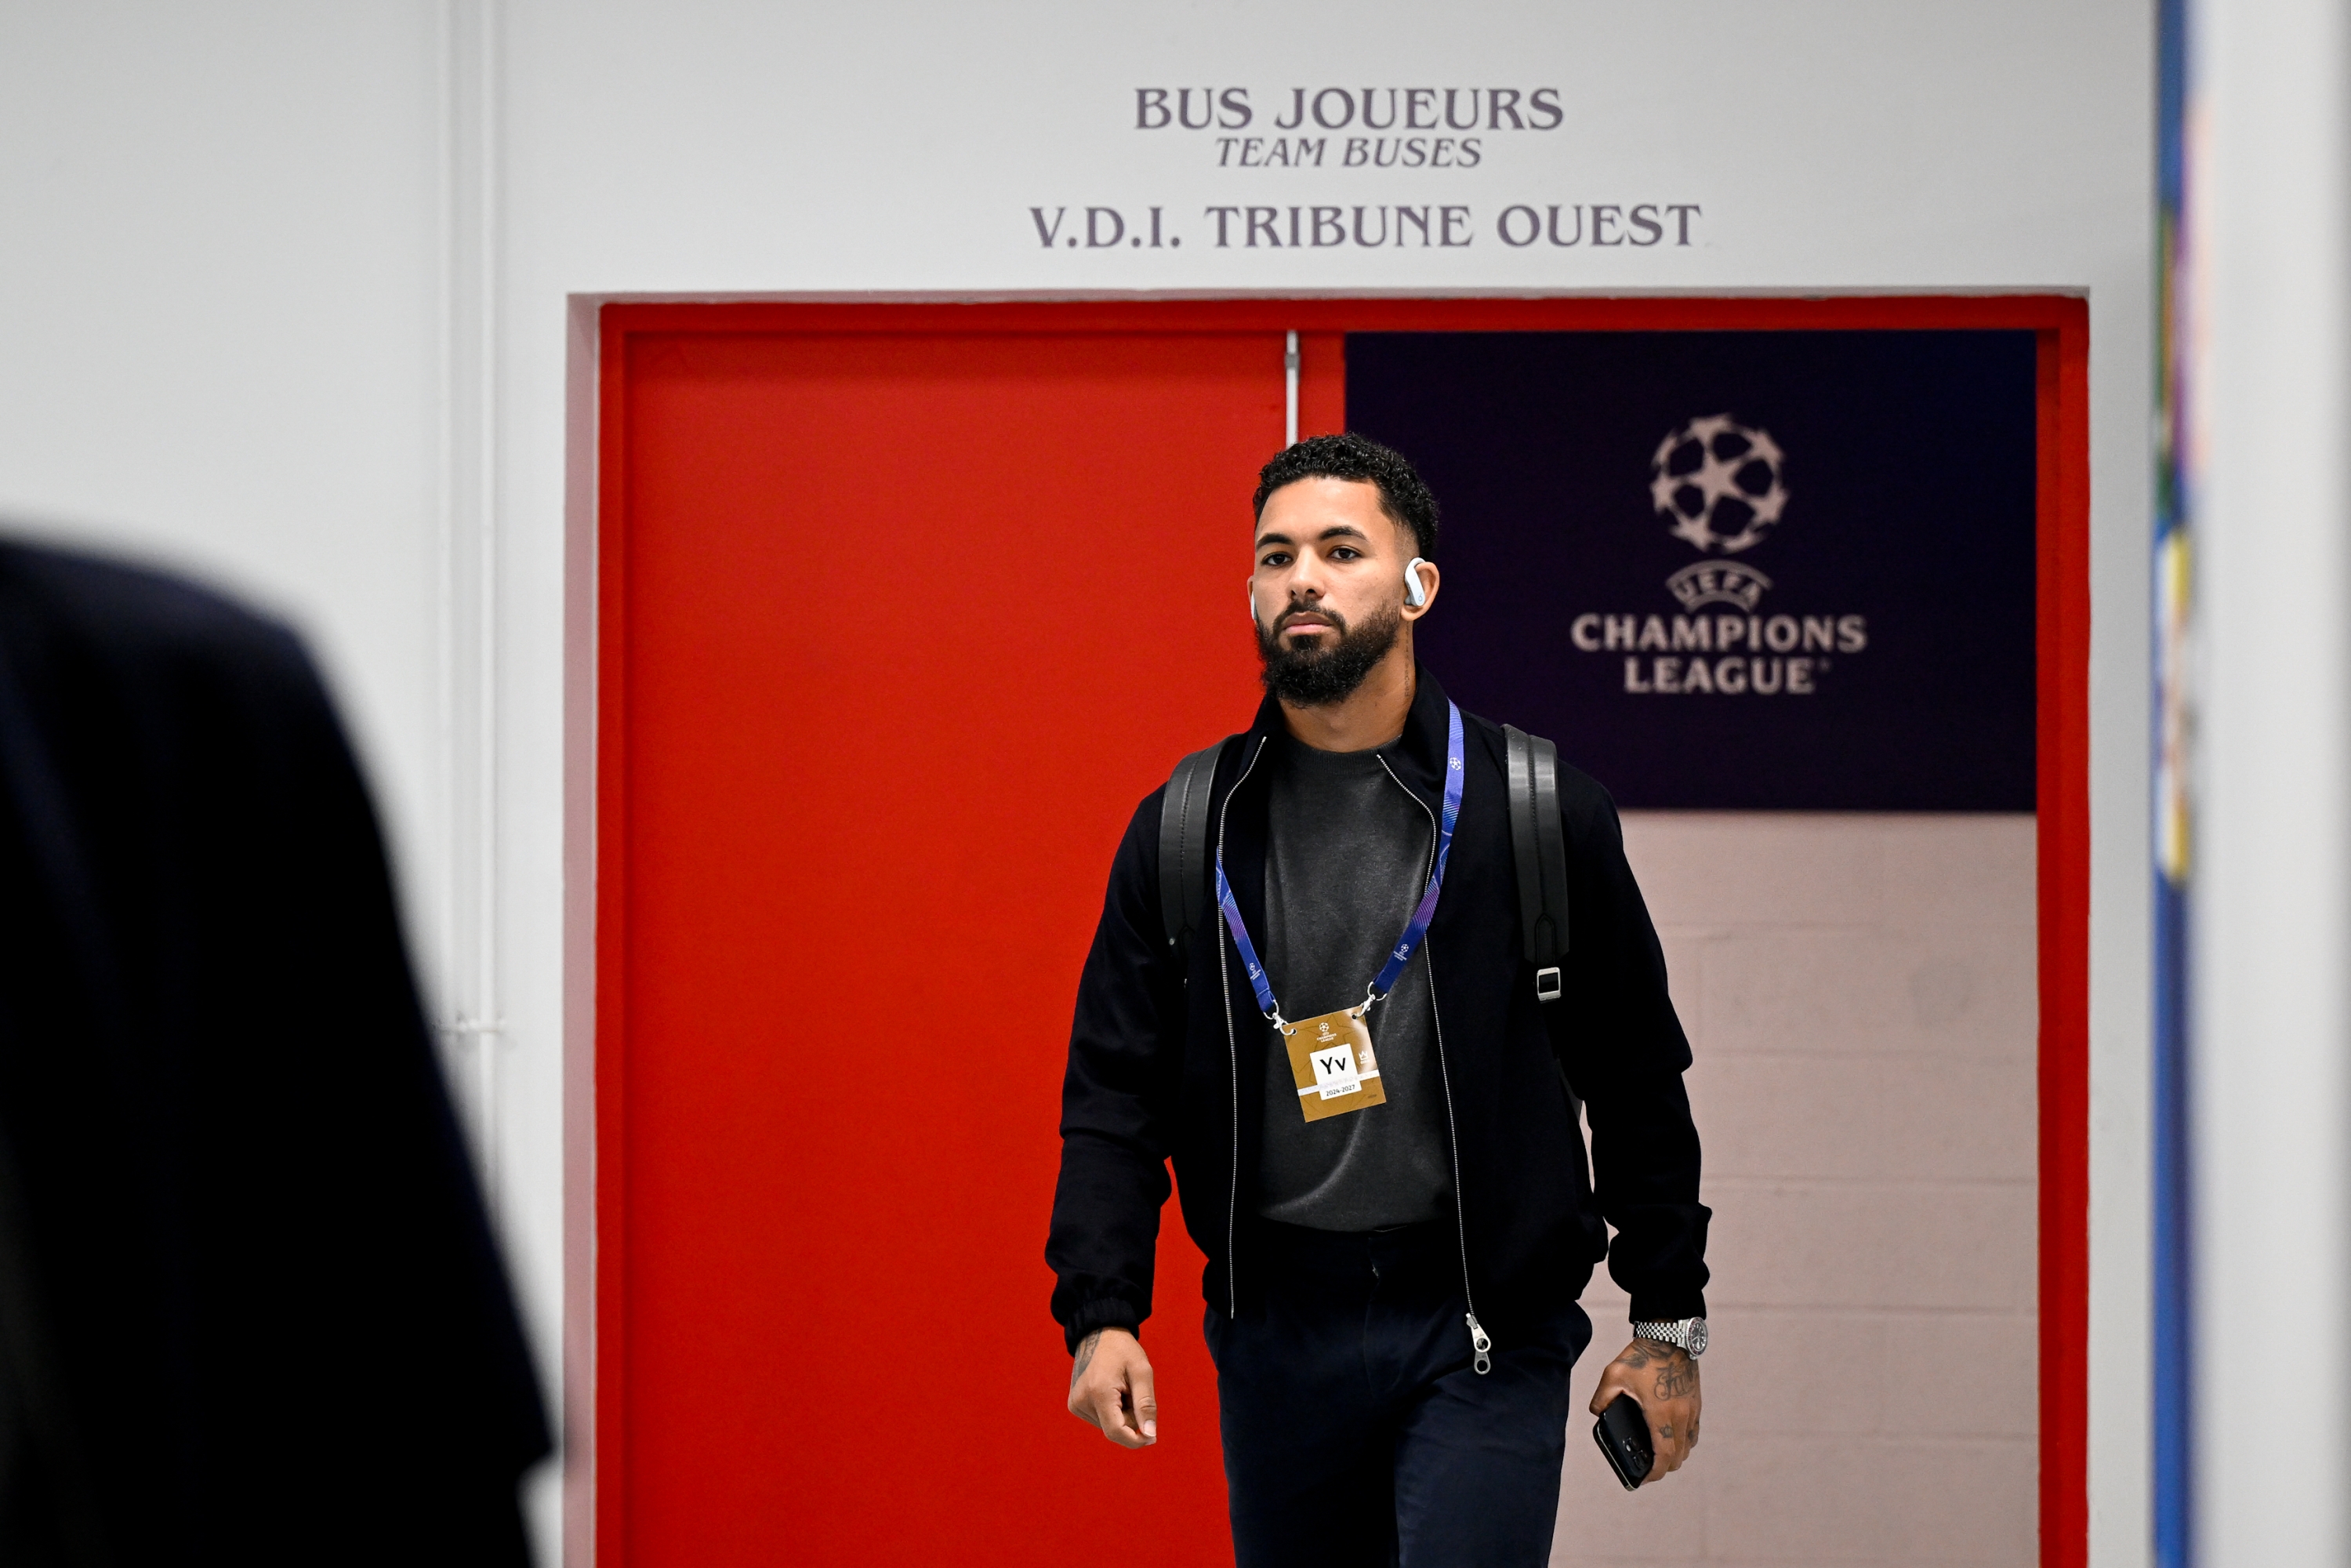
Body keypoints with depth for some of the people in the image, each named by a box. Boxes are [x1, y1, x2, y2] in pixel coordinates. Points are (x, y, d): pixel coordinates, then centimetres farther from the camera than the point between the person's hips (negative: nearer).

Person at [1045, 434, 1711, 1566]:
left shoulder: (1543, 813, 0)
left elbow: (1638, 1083, 5)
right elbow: (1114, 1093, 4)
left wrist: (1668, 1326, 5)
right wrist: (1100, 1314, -9)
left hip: (1483, 1335, -3)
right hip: (1276, 1334, 3)